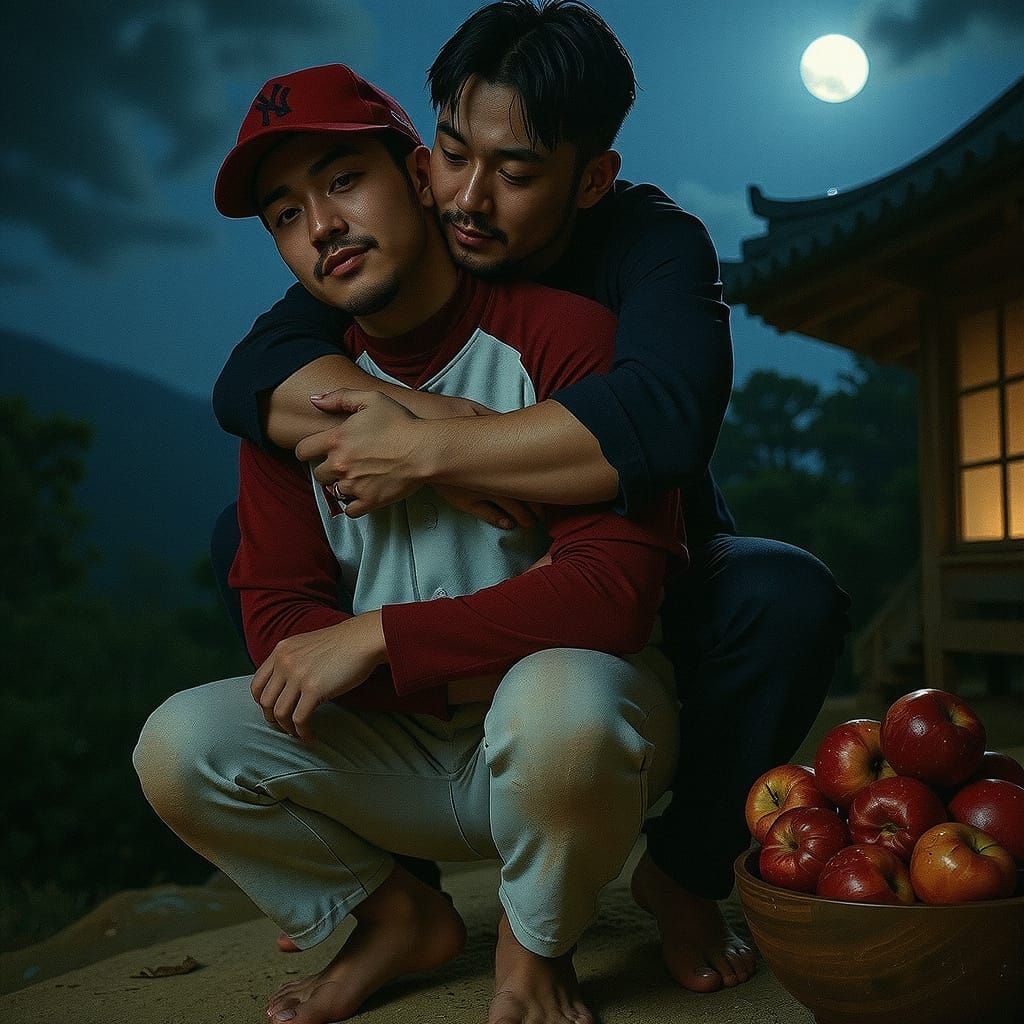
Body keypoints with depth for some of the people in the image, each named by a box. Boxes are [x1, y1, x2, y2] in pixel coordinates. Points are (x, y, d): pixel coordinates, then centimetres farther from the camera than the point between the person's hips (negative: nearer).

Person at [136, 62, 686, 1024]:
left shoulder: (562, 334, -15)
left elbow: (618, 584, -24)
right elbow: (277, 615, -4)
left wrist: (379, 637, -24)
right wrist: (500, 632, -19)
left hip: (573, 725, -4)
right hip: (403, 748, 4)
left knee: (558, 700, -38)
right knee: (179, 745, -15)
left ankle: (536, 945, -2)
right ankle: (398, 918, 11)